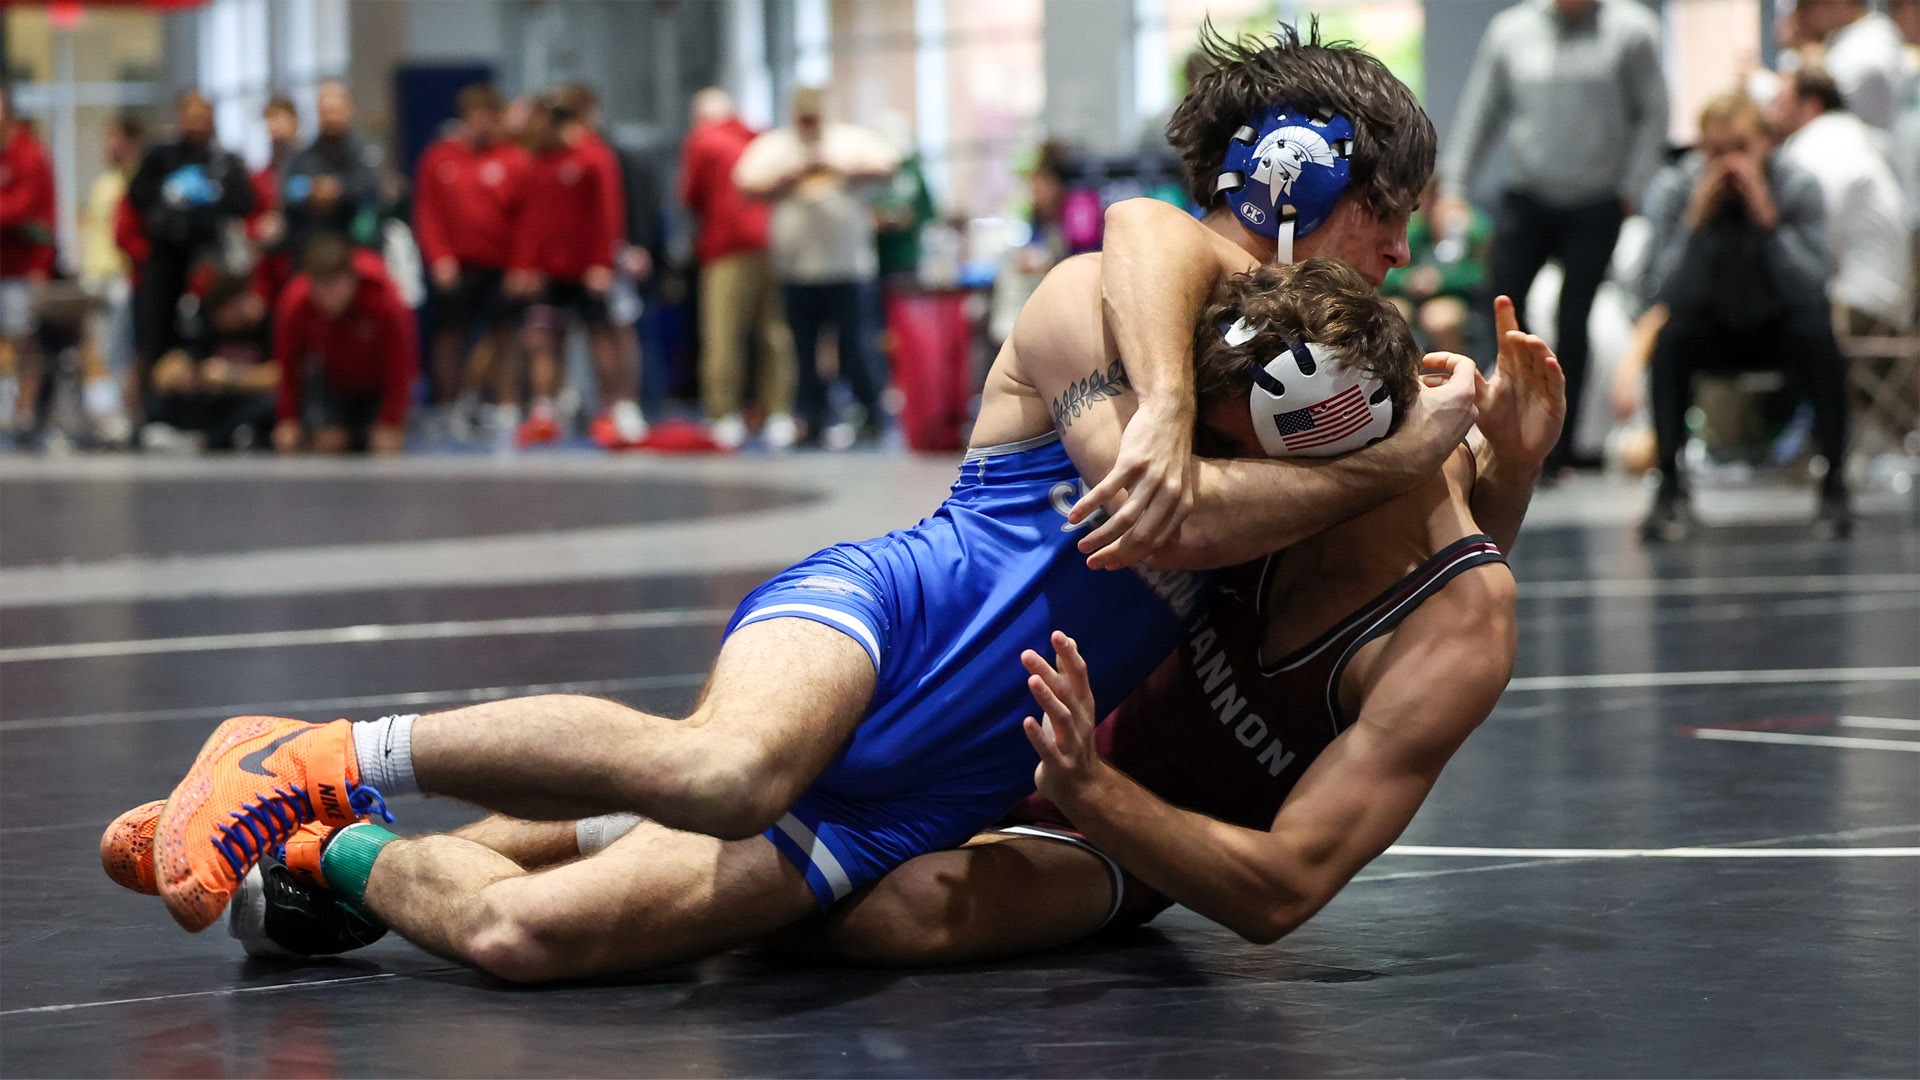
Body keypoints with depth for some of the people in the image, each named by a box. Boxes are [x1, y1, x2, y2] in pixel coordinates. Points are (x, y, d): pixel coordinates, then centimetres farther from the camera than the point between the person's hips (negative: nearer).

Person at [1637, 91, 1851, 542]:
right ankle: (1670, 485, -24)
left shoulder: (1798, 188, -15)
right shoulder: (1671, 191, -14)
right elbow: (1657, 293, -23)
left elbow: (1810, 289, -25)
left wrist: (1768, 220, -33)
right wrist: (1696, 221, -30)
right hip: (1713, 331, 0)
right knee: (1670, 336, -32)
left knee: (1817, 333, -33)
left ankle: (1834, 483, -22)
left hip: (1779, 328, 0)